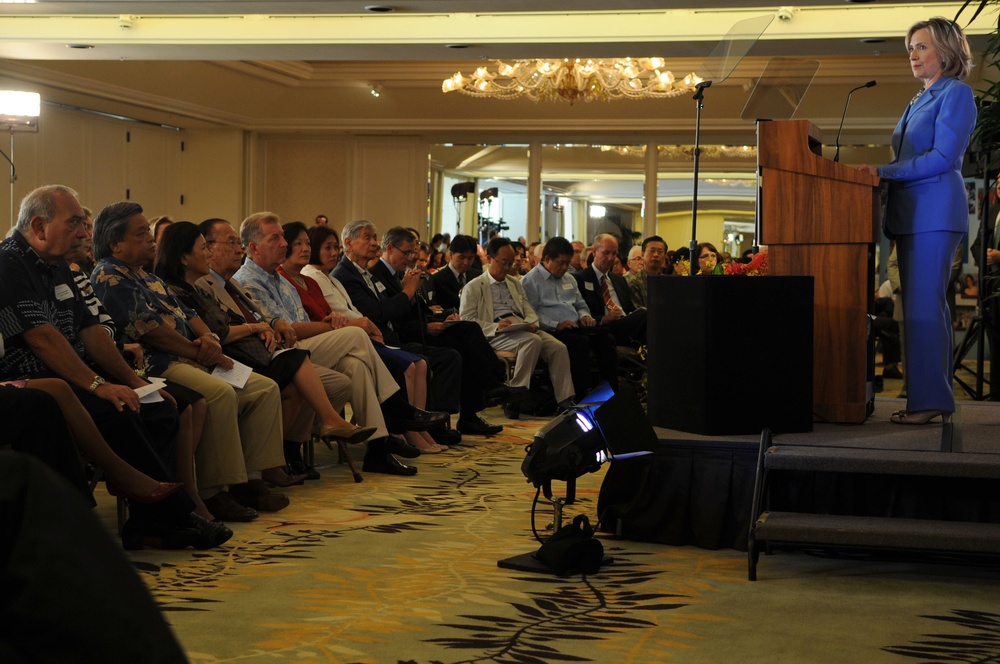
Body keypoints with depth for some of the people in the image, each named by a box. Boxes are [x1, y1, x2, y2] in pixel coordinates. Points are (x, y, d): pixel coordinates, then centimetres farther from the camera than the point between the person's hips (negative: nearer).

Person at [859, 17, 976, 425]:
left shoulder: (957, 93, -4)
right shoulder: (919, 101, 23)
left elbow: (943, 157, -14)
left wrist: (885, 172, -14)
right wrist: (879, 171, 8)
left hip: (935, 212, -9)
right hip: (911, 213, 9)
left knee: (924, 306, -13)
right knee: (924, 305, 7)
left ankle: (928, 400, -11)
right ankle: (936, 399, 10)